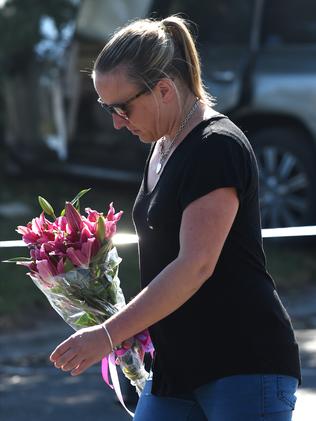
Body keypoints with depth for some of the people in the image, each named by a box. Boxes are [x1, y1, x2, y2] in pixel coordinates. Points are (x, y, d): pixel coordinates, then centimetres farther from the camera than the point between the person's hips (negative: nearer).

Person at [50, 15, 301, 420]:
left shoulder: (218, 148, -15)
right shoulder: (162, 148, 15)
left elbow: (196, 266, -22)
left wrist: (108, 334, -21)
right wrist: (130, 330, 11)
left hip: (246, 368, -9)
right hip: (176, 366, 9)